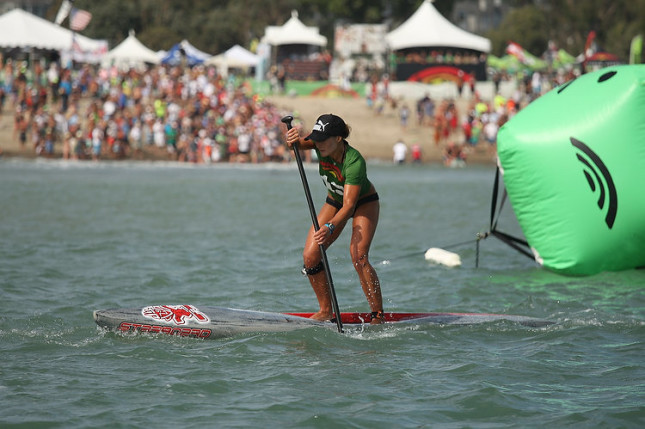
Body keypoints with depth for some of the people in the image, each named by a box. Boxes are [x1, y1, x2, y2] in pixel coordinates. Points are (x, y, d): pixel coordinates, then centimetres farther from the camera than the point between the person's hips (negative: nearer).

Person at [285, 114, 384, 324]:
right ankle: (326, 310, 5)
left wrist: (330, 227, -53)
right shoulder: (322, 146, -21)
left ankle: (378, 315, -17)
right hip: (334, 201, 6)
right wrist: (294, 140, -47)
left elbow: (349, 206, -40)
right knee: (310, 256, -8)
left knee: (358, 257, -25)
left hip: (363, 203, -6)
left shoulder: (355, 162, -37)